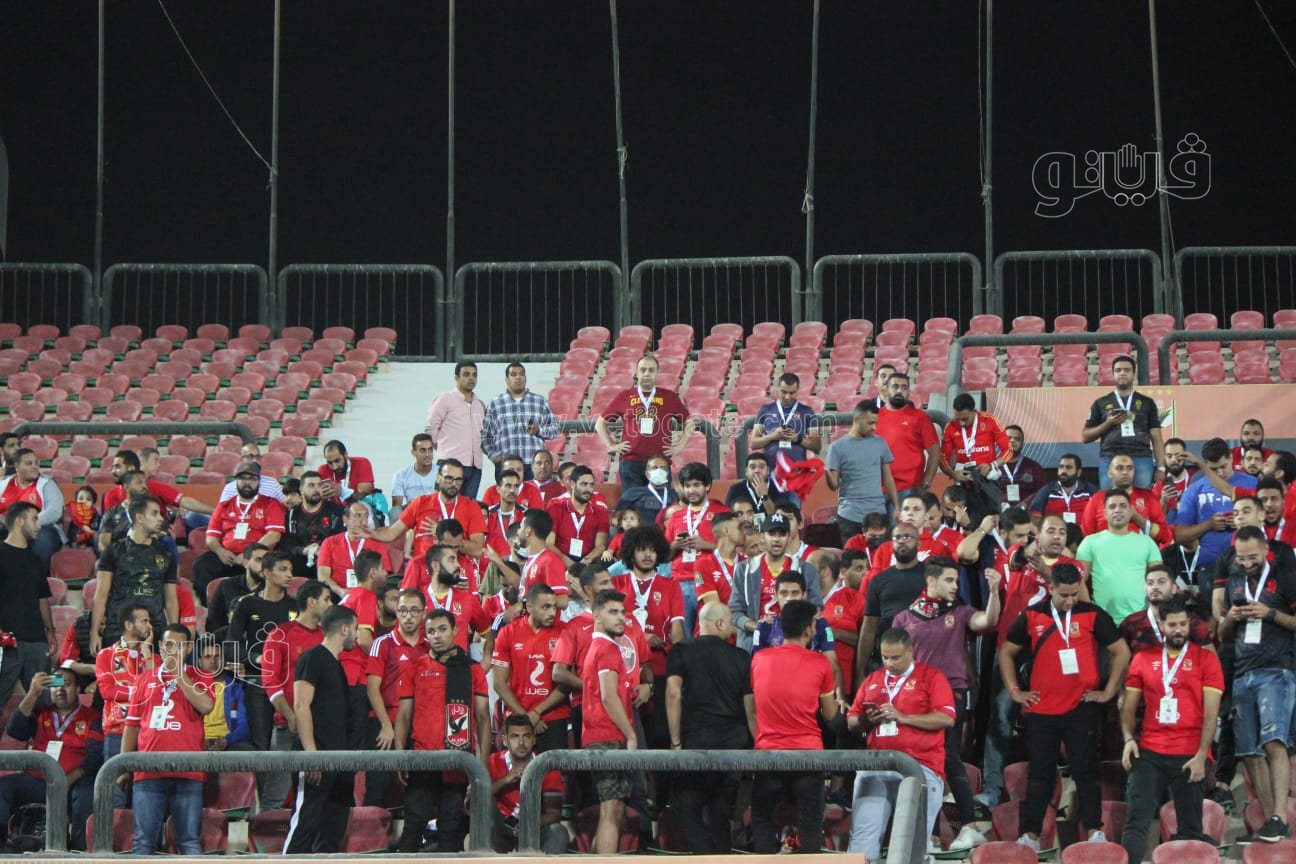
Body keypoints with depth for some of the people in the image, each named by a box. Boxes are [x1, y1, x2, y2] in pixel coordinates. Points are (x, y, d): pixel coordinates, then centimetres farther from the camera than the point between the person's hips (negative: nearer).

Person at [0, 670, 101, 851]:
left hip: (74, 782, -3)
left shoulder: (91, 718, 8)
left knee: (85, 793, -35)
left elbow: (96, 756, -3)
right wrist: (32, 694, -7)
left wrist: (70, 779, -20)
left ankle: (81, 848, -29)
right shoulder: (40, 713, 20)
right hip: (37, 781, 3)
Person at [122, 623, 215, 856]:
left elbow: (206, 706, -12)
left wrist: (179, 674, -8)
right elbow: (131, 725, 17)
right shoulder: (144, 679, 16)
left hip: (187, 774, -2)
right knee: (144, 841, 0)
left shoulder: (197, 679, 10)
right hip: (148, 772, 2)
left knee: (190, 841, -2)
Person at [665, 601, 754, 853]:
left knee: (689, 809, 1)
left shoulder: (681, 653, 1)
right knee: (720, 813, 13)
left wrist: (676, 741, -6)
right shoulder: (741, 658, 5)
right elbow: (751, 708, 6)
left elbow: (673, 693, -9)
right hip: (733, 742, 2)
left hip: (695, 740, -2)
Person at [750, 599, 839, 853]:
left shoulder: (759, 659, 1)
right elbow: (829, 715, 4)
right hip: (808, 752, -1)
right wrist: (835, 697, 22)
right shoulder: (820, 663, -6)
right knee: (810, 822, 5)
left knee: (761, 818, 14)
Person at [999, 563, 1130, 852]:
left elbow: (1121, 652, 3)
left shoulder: (1092, 615, -1)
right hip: (1040, 709, 2)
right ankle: (1030, 835, 10)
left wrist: (1109, 691, 0)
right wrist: (1014, 690, 7)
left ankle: (1095, 832, 3)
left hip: (1081, 707, -2)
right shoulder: (1031, 617, 3)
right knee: (1040, 774, 6)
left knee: (1085, 771, 0)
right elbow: (1007, 653, 14)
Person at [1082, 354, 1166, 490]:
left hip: (1141, 460, 0)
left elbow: (1156, 439, 11)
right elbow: (1085, 437, 12)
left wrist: (1161, 467, 0)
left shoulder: (1147, 402, 14)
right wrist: (1108, 424, -4)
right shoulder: (1101, 403, 13)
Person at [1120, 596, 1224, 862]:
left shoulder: (1206, 660, 3)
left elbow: (1211, 713, -2)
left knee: (1190, 827, 3)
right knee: (1137, 821, -7)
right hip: (1149, 753, 2)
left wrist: (1201, 755, -10)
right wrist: (1128, 738, -4)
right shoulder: (1143, 658, 10)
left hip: (1189, 757, -1)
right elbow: (1128, 706, 13)